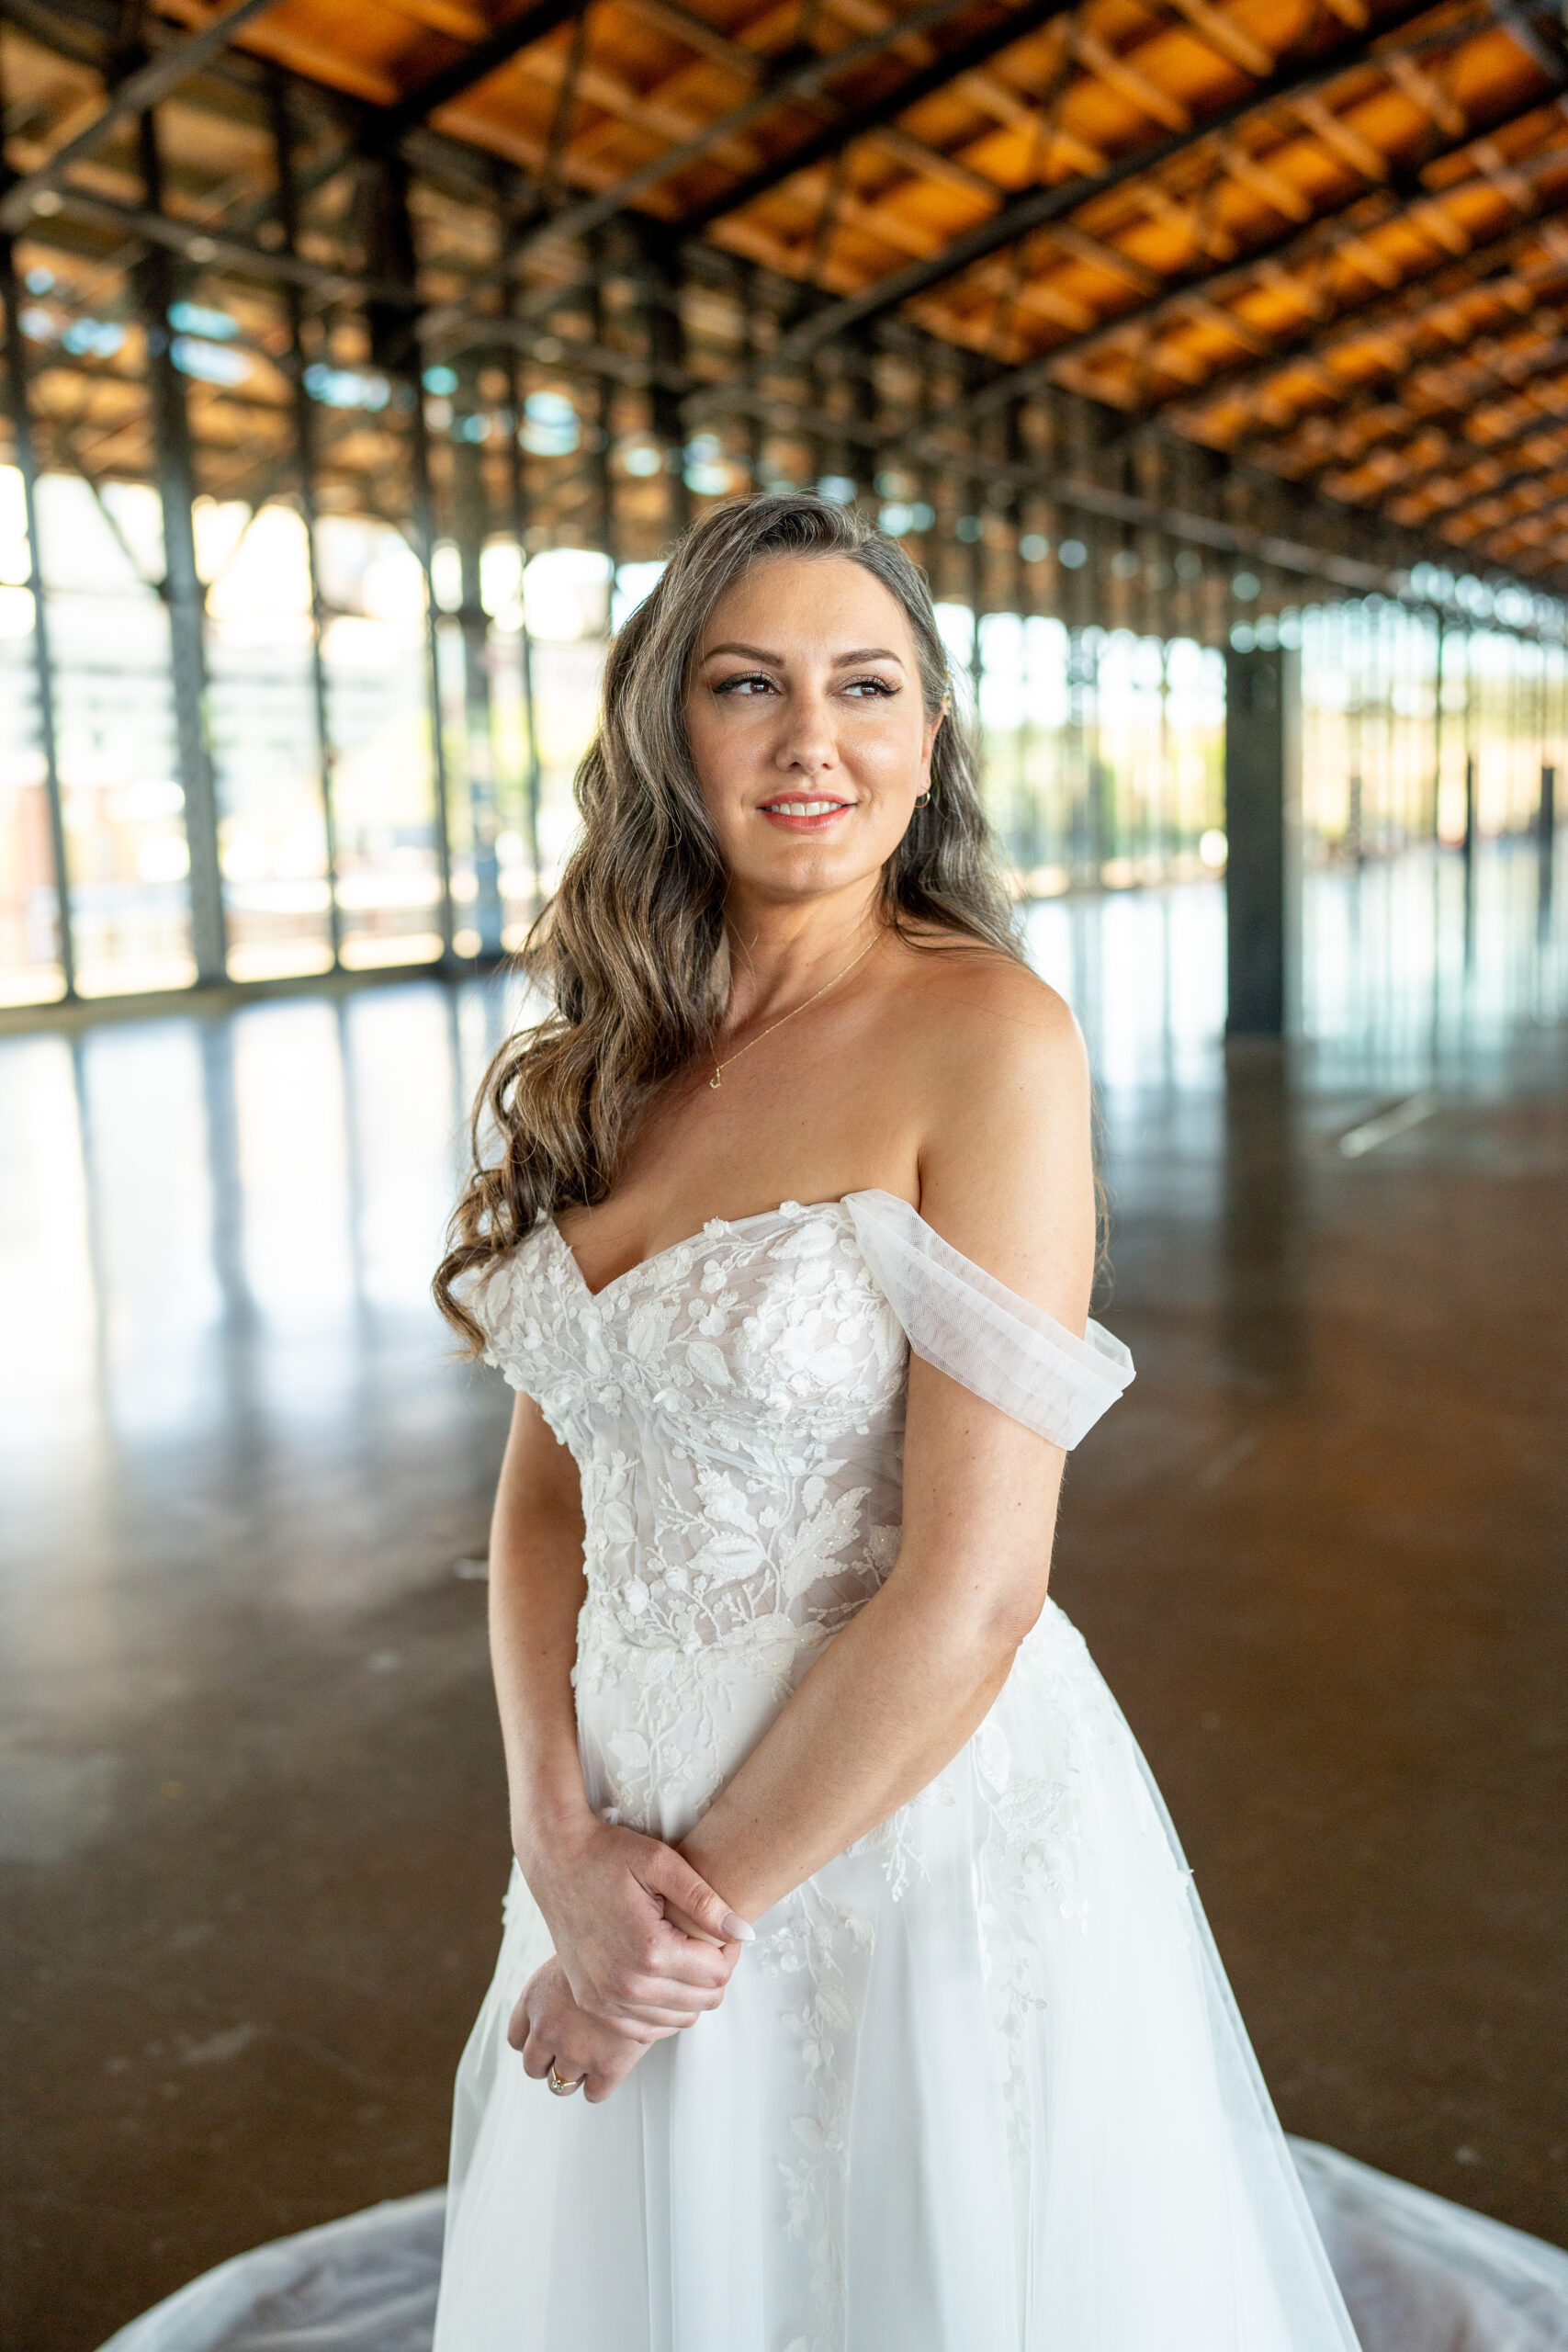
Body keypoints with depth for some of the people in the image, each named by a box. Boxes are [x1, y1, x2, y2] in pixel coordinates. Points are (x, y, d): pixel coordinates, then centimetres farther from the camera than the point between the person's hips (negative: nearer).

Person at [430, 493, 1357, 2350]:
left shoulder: (989, 1036, -17)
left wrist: (700, 1905, -11)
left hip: (922, 1829, -5)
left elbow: (970, 1594, -20)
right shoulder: (621, 1062, 2)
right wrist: (564, 1843, -9)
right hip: (644, 1818, 6)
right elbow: (547, 1492, 4)